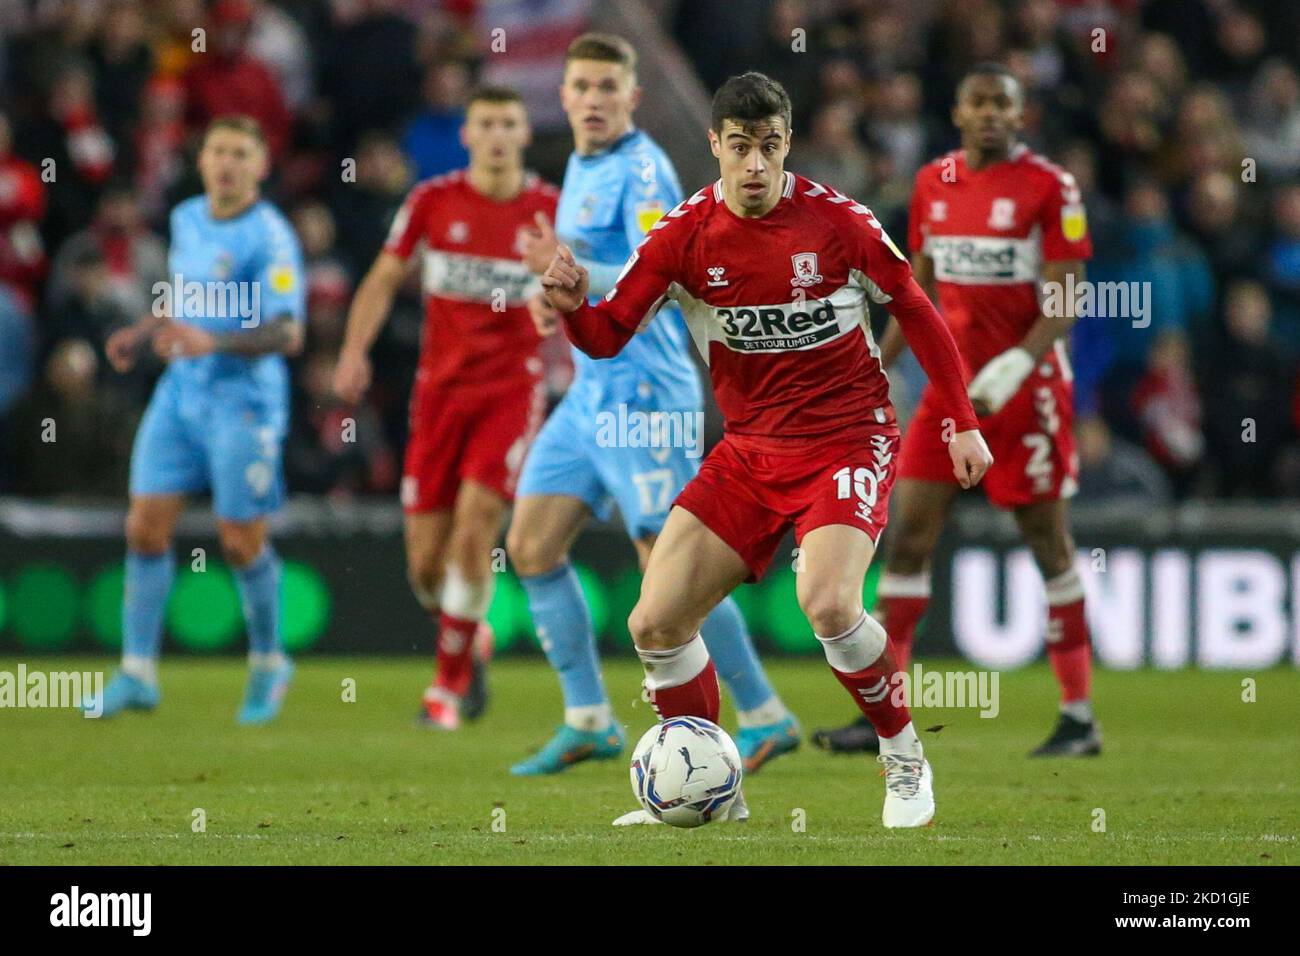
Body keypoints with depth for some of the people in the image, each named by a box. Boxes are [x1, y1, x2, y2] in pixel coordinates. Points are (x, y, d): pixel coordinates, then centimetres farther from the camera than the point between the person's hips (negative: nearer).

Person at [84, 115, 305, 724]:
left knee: (241, 542, -2)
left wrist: (213, 342, -32)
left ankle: (268, 662, 20)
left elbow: (287, 334, -20)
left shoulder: (269, 237, -13)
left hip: (243, 404, -6)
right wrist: (141, 333, 11)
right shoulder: (186, 219, 9)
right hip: (180, 394, 6)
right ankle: (138, 673, 3)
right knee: (146, 525, -2)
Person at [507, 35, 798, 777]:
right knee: (532, 547, 5)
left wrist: (575, 274, -38)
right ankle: (589, 722, 11)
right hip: (593, 390, 9)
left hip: (642, 394, -9)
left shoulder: (642, 171, -13)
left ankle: (765, 717, -1)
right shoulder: (582, 166, 15)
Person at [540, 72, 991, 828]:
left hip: (849, 438, -4)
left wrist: (963, 424, 1)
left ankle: (906, 762, -4)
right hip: (750, 448, 4)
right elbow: (607, 337, -2)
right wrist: (572, 305, -25)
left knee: (828, 603, -29)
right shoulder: (684, 236, -6)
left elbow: (915, 310, 1)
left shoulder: (835, 219, -12)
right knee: (655, 624, -4)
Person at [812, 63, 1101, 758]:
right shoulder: (933, 185, 9)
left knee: (1047, 540, 1)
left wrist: (1012, 367, -25)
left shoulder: (1049, 187, -8)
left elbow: (1065, 301, -12)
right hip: (952, 380, 6)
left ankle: (1079, 716, 10)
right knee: (909, 535, -1)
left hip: (1026, 383, -5)